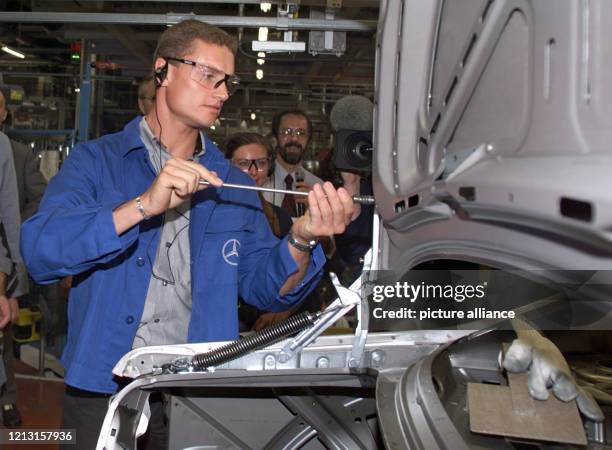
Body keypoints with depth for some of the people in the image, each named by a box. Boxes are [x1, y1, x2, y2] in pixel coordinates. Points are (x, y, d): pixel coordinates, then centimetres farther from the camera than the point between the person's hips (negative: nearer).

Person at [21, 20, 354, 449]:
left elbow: (262, 285, 3)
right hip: (103, 390, -2)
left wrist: (301, 241, -16)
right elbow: (40, 250, -15)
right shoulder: (97, 161, -1)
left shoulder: (233, 184, 8)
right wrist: (144, 205, -25)